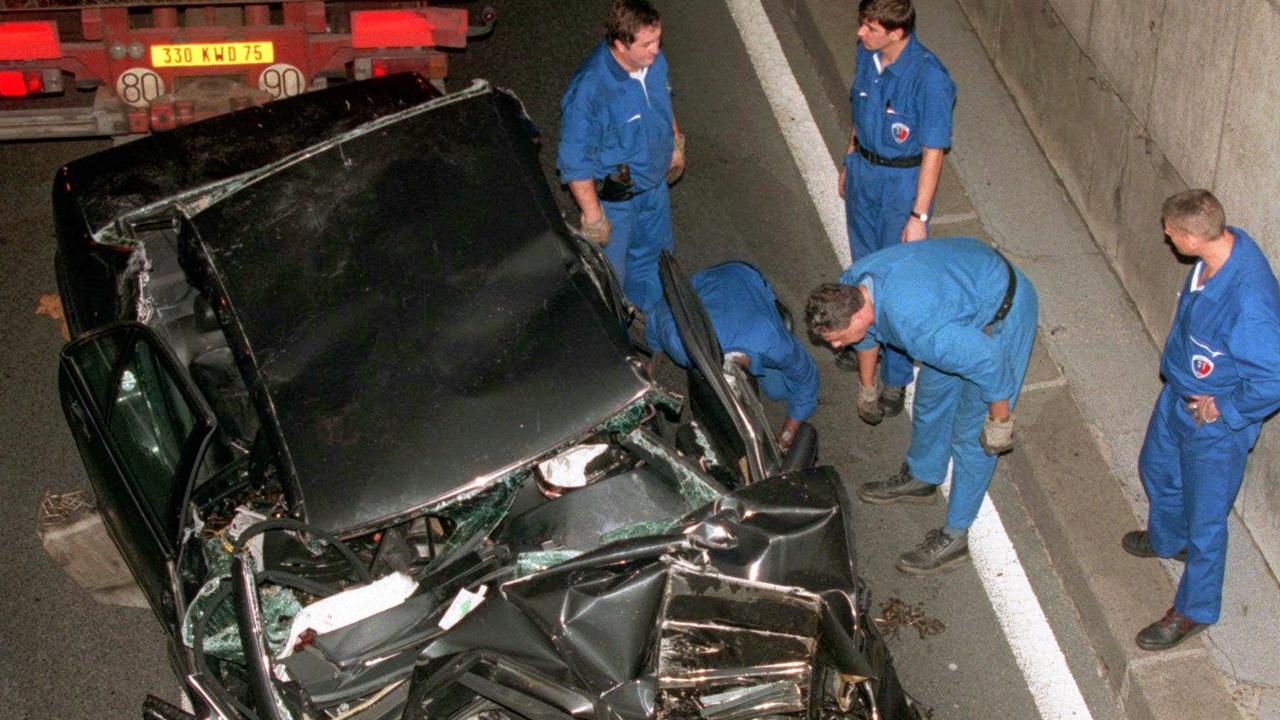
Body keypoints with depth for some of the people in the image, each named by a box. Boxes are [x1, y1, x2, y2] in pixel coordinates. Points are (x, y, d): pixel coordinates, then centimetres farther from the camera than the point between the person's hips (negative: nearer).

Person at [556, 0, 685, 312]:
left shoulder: (654, 61, -16)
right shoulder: (589, 91, -37)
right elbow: (575, 163, -28)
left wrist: (676, 145, 19)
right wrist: (592, 216, -22)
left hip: (654, 182, 7)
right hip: (613, 198, -7)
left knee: (653, 252, 29)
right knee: (610, 267, 17)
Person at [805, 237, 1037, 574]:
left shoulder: (915, 325, -41)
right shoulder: (849, 287, -14)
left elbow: (987, 361, -32)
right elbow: (867, 336, 10)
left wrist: (1000, 421, -17)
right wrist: (867, 386, 26)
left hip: (1003, 312, -8)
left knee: (970, 432, 0)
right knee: (932, 393, 23)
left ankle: (954, 536, 13)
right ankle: (921, 478, 47)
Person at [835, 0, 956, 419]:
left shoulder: (929, 78, -29)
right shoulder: (867, 54, -8)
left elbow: (933, 153, -23)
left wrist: (919, 216, -21)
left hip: (903, 184, -7)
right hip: (863, 172, 7)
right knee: (864, 267, 23)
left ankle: (895, 380, 17)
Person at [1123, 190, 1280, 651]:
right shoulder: (1227, 242, -15)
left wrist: (1224, 410, -20)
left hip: (1216, 426, -9)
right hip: (1179, 394, 9)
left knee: (1205, 519, 13)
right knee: (1157, 468, 32)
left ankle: (1195, 610, 35)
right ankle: (1167, 539, 61)